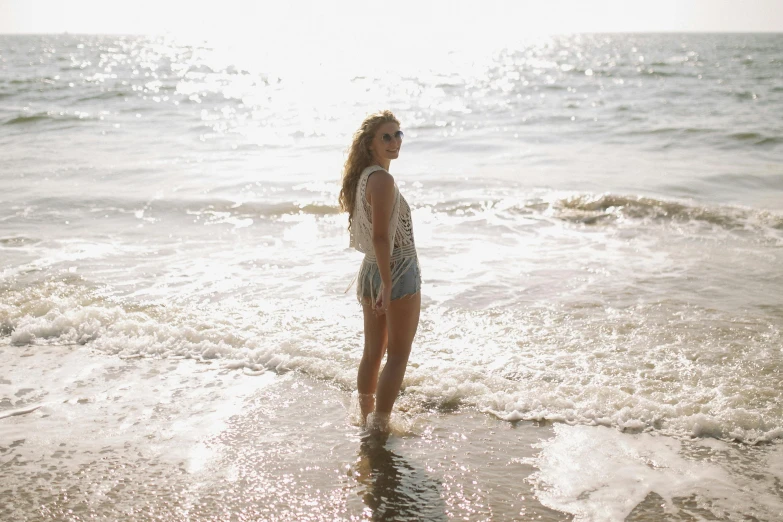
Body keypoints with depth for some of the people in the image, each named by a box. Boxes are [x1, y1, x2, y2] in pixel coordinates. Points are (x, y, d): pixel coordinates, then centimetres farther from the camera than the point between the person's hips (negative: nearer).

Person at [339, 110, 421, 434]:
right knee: (398, 357, 3)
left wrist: (377, 279, 20)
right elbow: (381, 237, -23)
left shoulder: (363, 177, 9)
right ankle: (379, 426, 8)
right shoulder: (382, 179, -18)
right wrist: (388, 285, -23)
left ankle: (366, 420, 30)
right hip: (398, 271, -9)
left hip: (370, 271, 9)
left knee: (373, 353, 18)